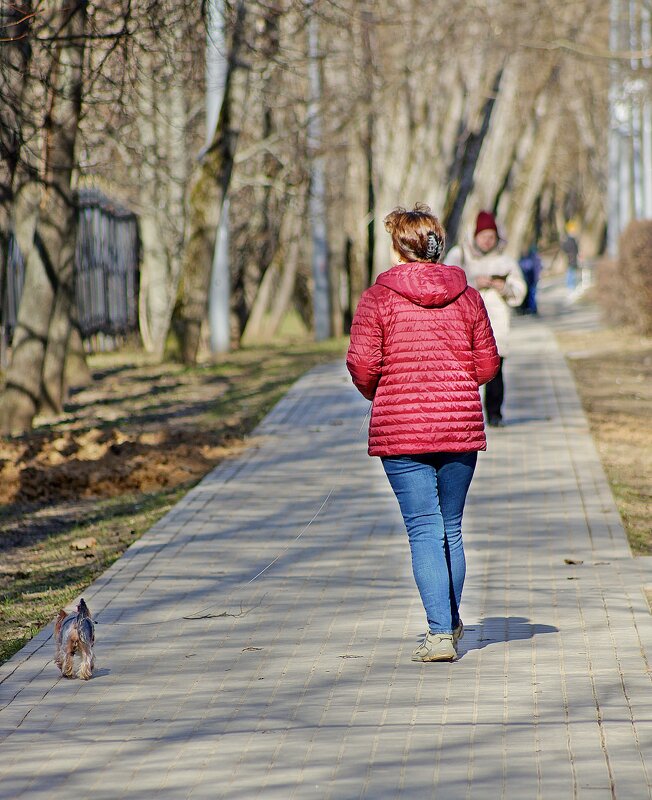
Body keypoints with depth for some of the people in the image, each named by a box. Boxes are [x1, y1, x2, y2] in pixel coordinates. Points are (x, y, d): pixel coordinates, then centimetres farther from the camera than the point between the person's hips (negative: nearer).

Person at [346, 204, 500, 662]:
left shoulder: (378, 298, -6)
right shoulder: (467, 297, 3)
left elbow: (362, 365, -10)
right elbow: (487, 366, 4)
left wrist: (377, 394, 11)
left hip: (400, 429, -3)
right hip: (461, 427, 3)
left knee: (424, 530, -2)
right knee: (451, 529, 16)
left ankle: (440, 633, -10)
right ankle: (451, 624, 27)